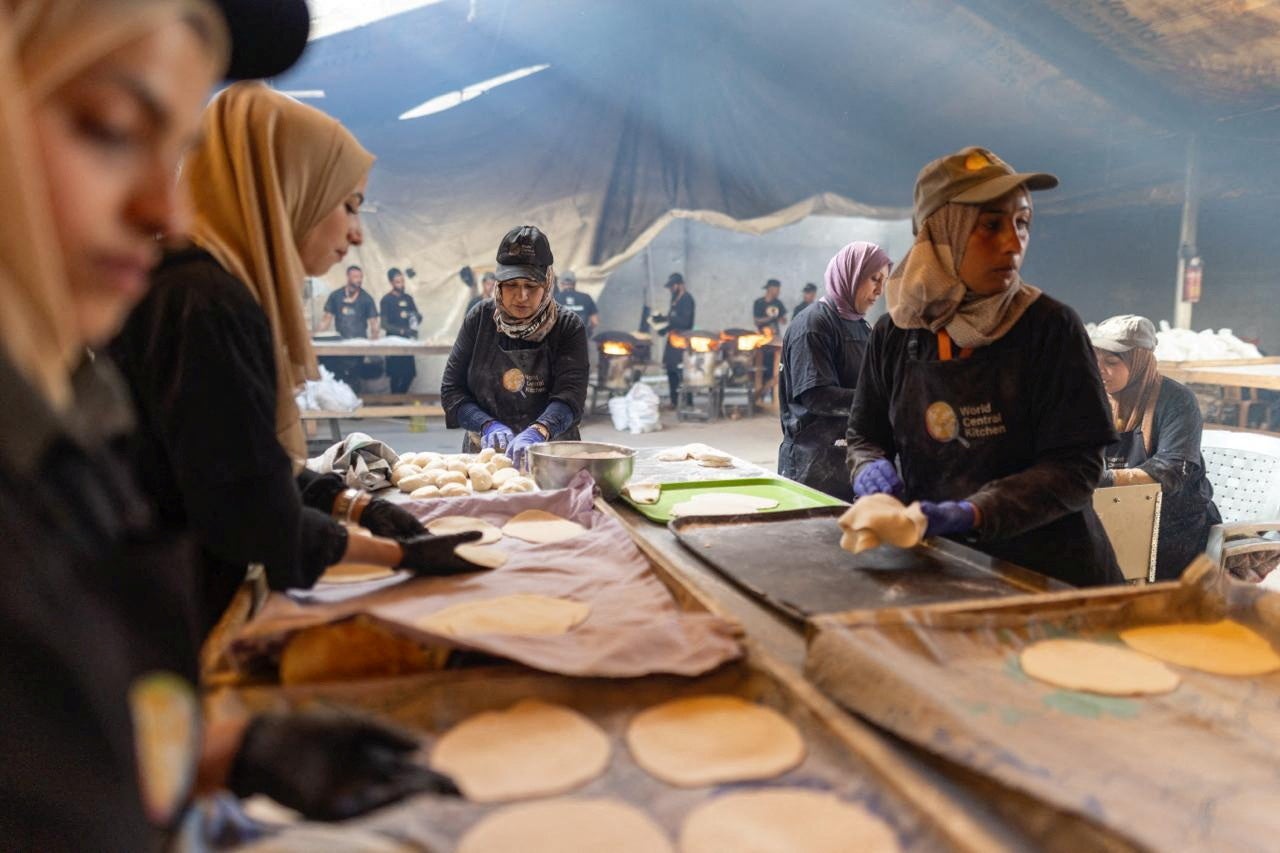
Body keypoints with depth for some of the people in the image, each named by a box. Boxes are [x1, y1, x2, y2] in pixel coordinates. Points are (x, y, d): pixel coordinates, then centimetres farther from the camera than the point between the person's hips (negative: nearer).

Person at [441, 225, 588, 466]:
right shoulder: (480, 318, 5)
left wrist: (537, 432, -32)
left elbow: (570, 395, -13)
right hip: (483, 454, 2)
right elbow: (451, 389, 5)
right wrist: (487, 425, -13)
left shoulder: (568, 327, -1)